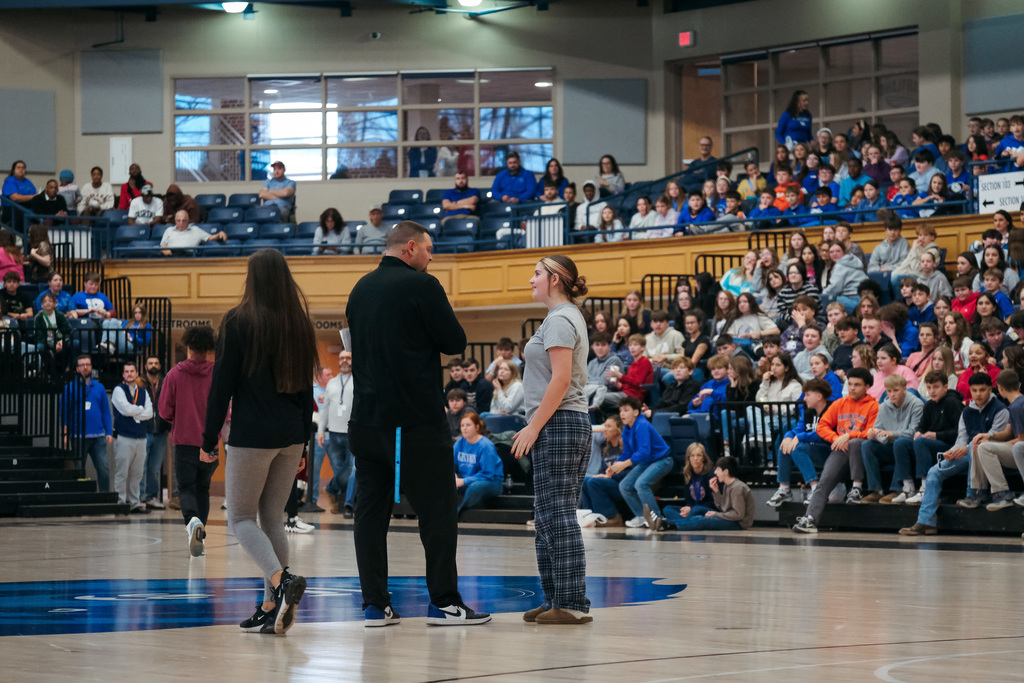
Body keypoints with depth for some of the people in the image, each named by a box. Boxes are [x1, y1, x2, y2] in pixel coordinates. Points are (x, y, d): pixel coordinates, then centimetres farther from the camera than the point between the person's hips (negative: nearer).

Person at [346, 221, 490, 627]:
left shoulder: (360, 289, 12)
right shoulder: (421, 286, -10)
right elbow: (456, 343, -9)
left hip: (366, 419, 7)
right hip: (416, 421, -7)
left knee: (371, 510, 7)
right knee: (437, 510, 1)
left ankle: (375, 604, 5)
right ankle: (444, 603, 2)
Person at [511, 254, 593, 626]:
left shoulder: (559, 320, -11)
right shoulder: (570, 317, 20)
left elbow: (561, 379, -20)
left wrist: (534, 426, -19)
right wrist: (535, 426, 21)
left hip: (558, 426, -11)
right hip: (573, 425, 11)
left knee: (557, 515, -9)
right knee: (551, 515, 13)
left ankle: (571, 604, -9)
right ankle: (557, 599, 16)